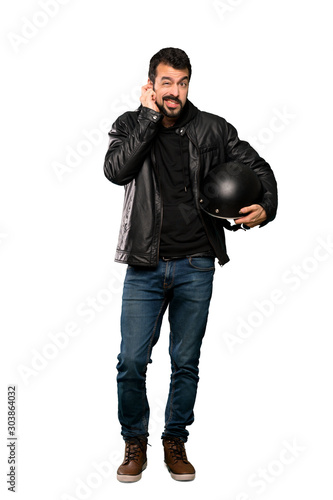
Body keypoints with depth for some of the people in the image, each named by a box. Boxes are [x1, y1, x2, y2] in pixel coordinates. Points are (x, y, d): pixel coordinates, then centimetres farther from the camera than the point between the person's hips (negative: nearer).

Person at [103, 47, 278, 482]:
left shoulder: (213, 129, 3)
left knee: (186, 363, 9)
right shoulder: (130, 125, 4)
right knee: (131, 361, -1)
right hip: (145, 267, 0)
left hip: (195, 267, 1)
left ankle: (176, 443, 28)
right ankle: (135, 442, 21)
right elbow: (115, 170, -15)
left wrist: (266, 207, -11)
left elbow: (258, 167, 9)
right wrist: (149, 117, -12)